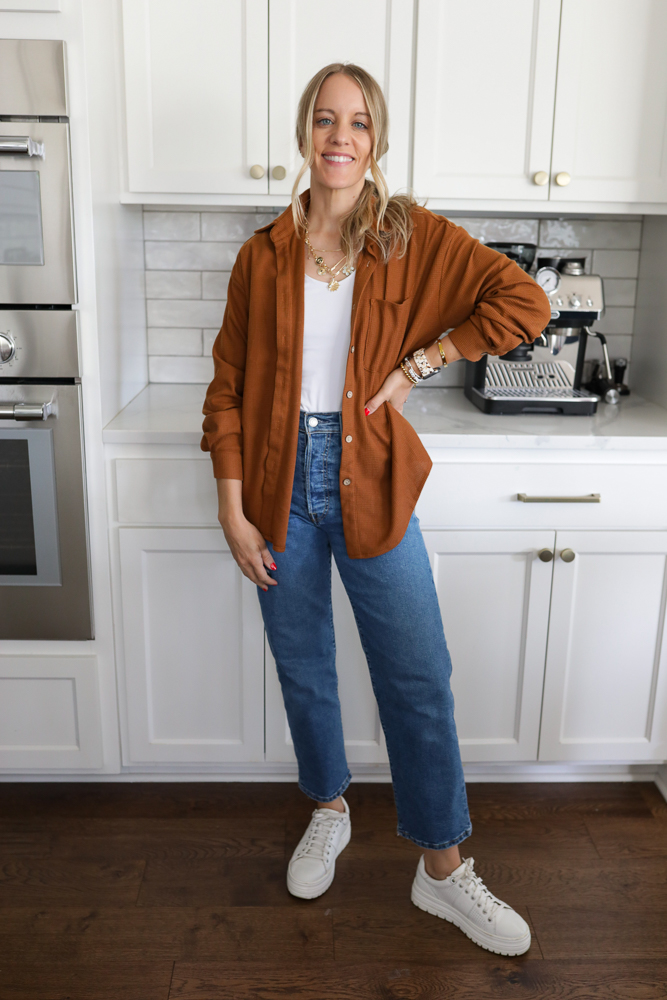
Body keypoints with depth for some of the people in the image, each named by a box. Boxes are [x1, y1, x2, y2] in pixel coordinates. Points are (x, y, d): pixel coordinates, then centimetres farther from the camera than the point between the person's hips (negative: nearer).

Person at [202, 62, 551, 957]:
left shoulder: (414, 237, -1)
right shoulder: (264, 253, 2)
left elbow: (524, 302, -7)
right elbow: (229, 389, 1)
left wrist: (417, 364, -11)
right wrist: (233, 512, -4)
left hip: (370, 482, -1)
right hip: (279, 485, 2)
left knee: (418, 677, 3)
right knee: (303, 669, 14)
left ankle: (443, 868, 22)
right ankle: (328, 814, 40)